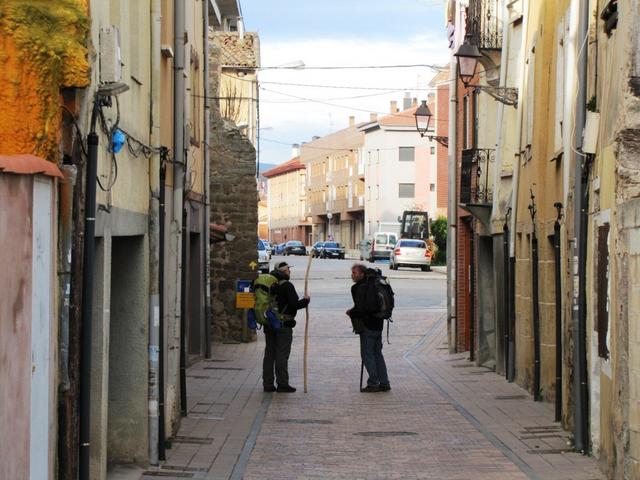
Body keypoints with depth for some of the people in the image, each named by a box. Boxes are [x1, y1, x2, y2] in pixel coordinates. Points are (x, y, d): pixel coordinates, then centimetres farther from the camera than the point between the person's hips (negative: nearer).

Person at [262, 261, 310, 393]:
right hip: (283, 324, -7)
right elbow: (294, 304, -18)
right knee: (282, 355, -3)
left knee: (269, 353, 11)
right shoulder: (287, 286, -14)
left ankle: (268, 384, 13)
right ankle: (282, 384, -1)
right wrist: (305, 300, -1)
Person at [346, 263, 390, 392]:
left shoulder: (361, 288, -16)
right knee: (377, 354, 14)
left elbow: (361, 309, -23)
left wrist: (351, 313, -3)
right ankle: (384, 383, 16)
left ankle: (373, 383, 1)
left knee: (367, 354, -1)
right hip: (378, 324, 9)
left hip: (367, 326, -9)